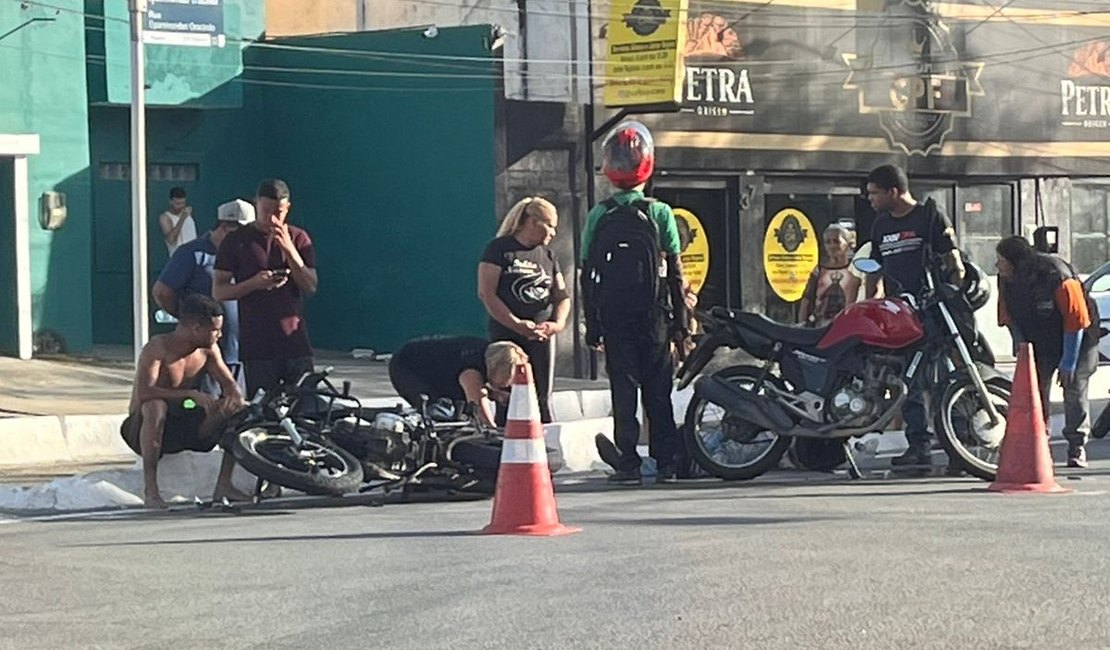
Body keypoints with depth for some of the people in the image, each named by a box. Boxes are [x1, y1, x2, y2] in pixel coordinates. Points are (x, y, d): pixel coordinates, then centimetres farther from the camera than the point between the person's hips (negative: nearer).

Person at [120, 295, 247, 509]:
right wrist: (191, 395, -40)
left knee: (238, 409, -10)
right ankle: (150, 489, -34)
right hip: (143, 430, -6)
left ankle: (224, 485, -6)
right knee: (156, 407, -40)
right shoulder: (157, 348, -20)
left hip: (184, 429, 6)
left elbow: (229, 384, 3)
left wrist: (235, 396, -23)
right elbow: (143, 393, -34)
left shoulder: (208, 350, 1)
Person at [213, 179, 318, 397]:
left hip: (295, 341, 2)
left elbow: (311, 287, 1)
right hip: (257, 345, -2)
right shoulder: (237, 241, 3)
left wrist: (289, 250, -11)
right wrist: (253, 284, -16)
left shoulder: (298, 238, 9)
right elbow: (218, 291, 1)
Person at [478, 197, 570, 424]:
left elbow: (562, 296, 16)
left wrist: (557, 323, -5)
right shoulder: (500, 249, -2)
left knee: (542, 400, 3)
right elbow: (486, 293, -10)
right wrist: (517, 324, -16)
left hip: (541, 337, 5)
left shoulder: (547, 255, 16)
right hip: (506, 336, -5)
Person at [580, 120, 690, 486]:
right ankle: (666, 463, 7)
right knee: (658, 392, 6)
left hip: (613, 318, 0)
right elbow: (675, 274, -2)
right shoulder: (660, 213, -2)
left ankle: (628, 465, -3)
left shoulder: (598, 217, 1)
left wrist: (592, 328, 8)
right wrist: (681, 322, 3)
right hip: (654, 317, 0)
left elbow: (587, 277, 2)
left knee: (623, 390, 2)